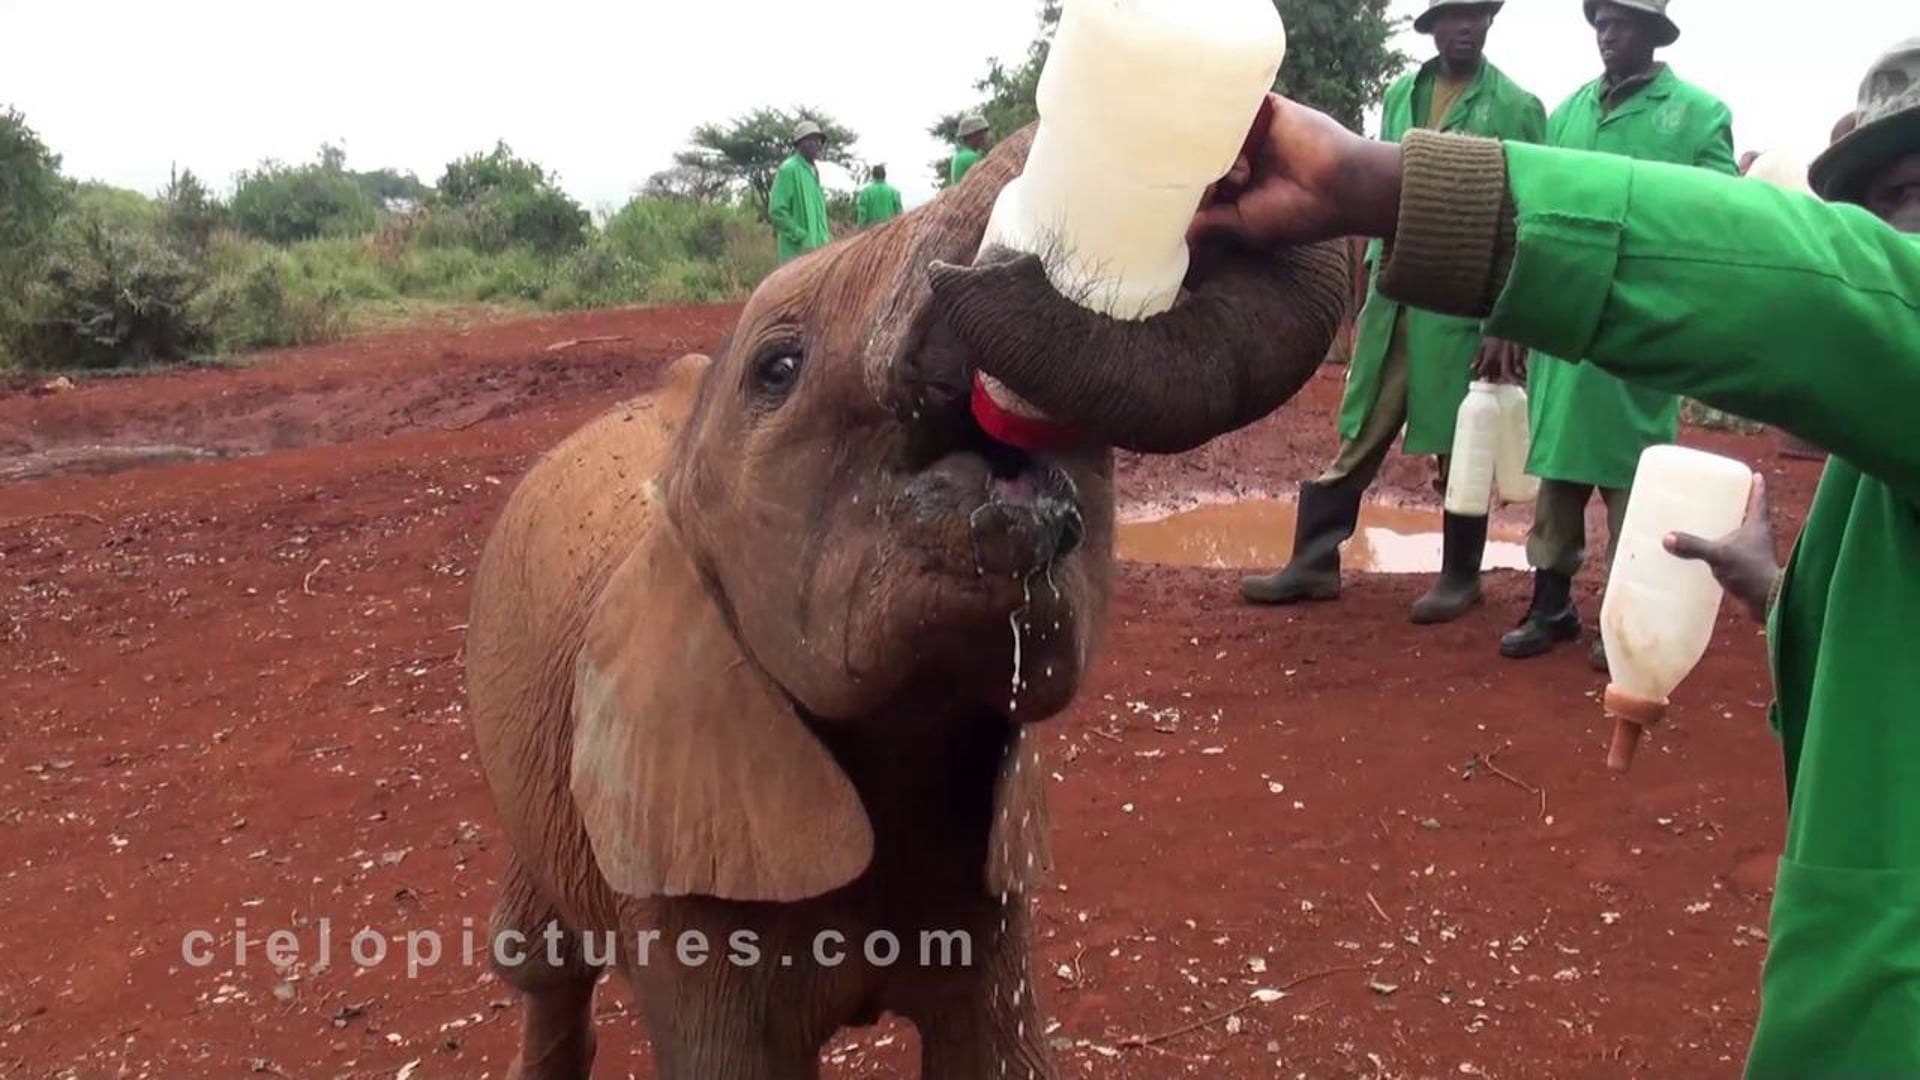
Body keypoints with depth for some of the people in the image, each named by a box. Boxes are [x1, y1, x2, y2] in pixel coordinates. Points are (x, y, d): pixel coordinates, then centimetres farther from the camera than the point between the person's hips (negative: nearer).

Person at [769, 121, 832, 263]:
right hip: (799, 249, -9)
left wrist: (824, 235, 12)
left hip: (818, 247, 9)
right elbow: (776, 211, -14)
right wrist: (800, 236, -17)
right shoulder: (789, 169, -9)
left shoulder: (813, 170, 16)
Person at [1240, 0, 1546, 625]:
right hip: (1392, 295, 4)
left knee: (1460, 449, 6)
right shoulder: (1400, 96, 10)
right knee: (1358, 440, 8)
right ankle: (1314, 563, 16)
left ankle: (1460, 576, 19)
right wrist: (1369, 287, 11)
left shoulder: (1517, 109, -4)